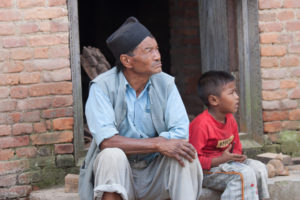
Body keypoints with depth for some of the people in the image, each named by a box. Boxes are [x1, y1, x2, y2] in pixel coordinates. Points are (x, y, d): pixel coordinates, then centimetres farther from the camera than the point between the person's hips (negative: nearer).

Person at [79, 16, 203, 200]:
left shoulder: (166, 84, 0)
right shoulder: (102, 87, -11)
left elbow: (181, 132, -11)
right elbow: (106, 141, -23)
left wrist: (132, 147, -20)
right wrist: (158, 144, -29)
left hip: (155, 174, 3)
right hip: (118, 173, -3)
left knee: (184, 154, -25)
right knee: (112, 155, -33)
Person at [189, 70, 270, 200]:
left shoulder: (230, 120, 6)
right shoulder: (201, 124, -23)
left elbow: (236, 146, 19)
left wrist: (237, 156, -5)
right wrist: (220, 160, -27)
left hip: (225, 160, 9)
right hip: (206, 170, -9)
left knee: (258, 168, -1)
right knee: (244, 173, -27)